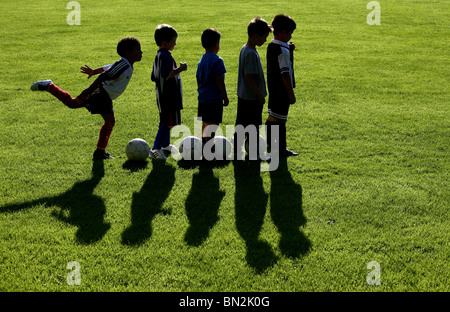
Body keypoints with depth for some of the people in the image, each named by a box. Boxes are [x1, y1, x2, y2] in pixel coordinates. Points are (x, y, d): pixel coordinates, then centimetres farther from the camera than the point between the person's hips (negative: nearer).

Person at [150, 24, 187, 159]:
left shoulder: (158, 56, 13)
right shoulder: (166, 56, -19)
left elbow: (154, 77, 18)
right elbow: (166, 75, -29)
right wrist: (179, 69, -24)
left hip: (162, 95, 11)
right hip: (169, 96, -11)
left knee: (165, 122, 21)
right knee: (167, 123, -9)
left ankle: (165, 145, 33)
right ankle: (155, 149, -11)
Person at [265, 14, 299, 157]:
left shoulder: (271, 46, 6)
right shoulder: (283, 51, -22)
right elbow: (285, 74, -23)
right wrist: (291, 94, -19)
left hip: (272, 86, 10)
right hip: (282, 90, -10)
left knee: (272, 115, 21)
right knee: (280, 119, -3)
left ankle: (269, 142, 36)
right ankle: (281, 150, 3)